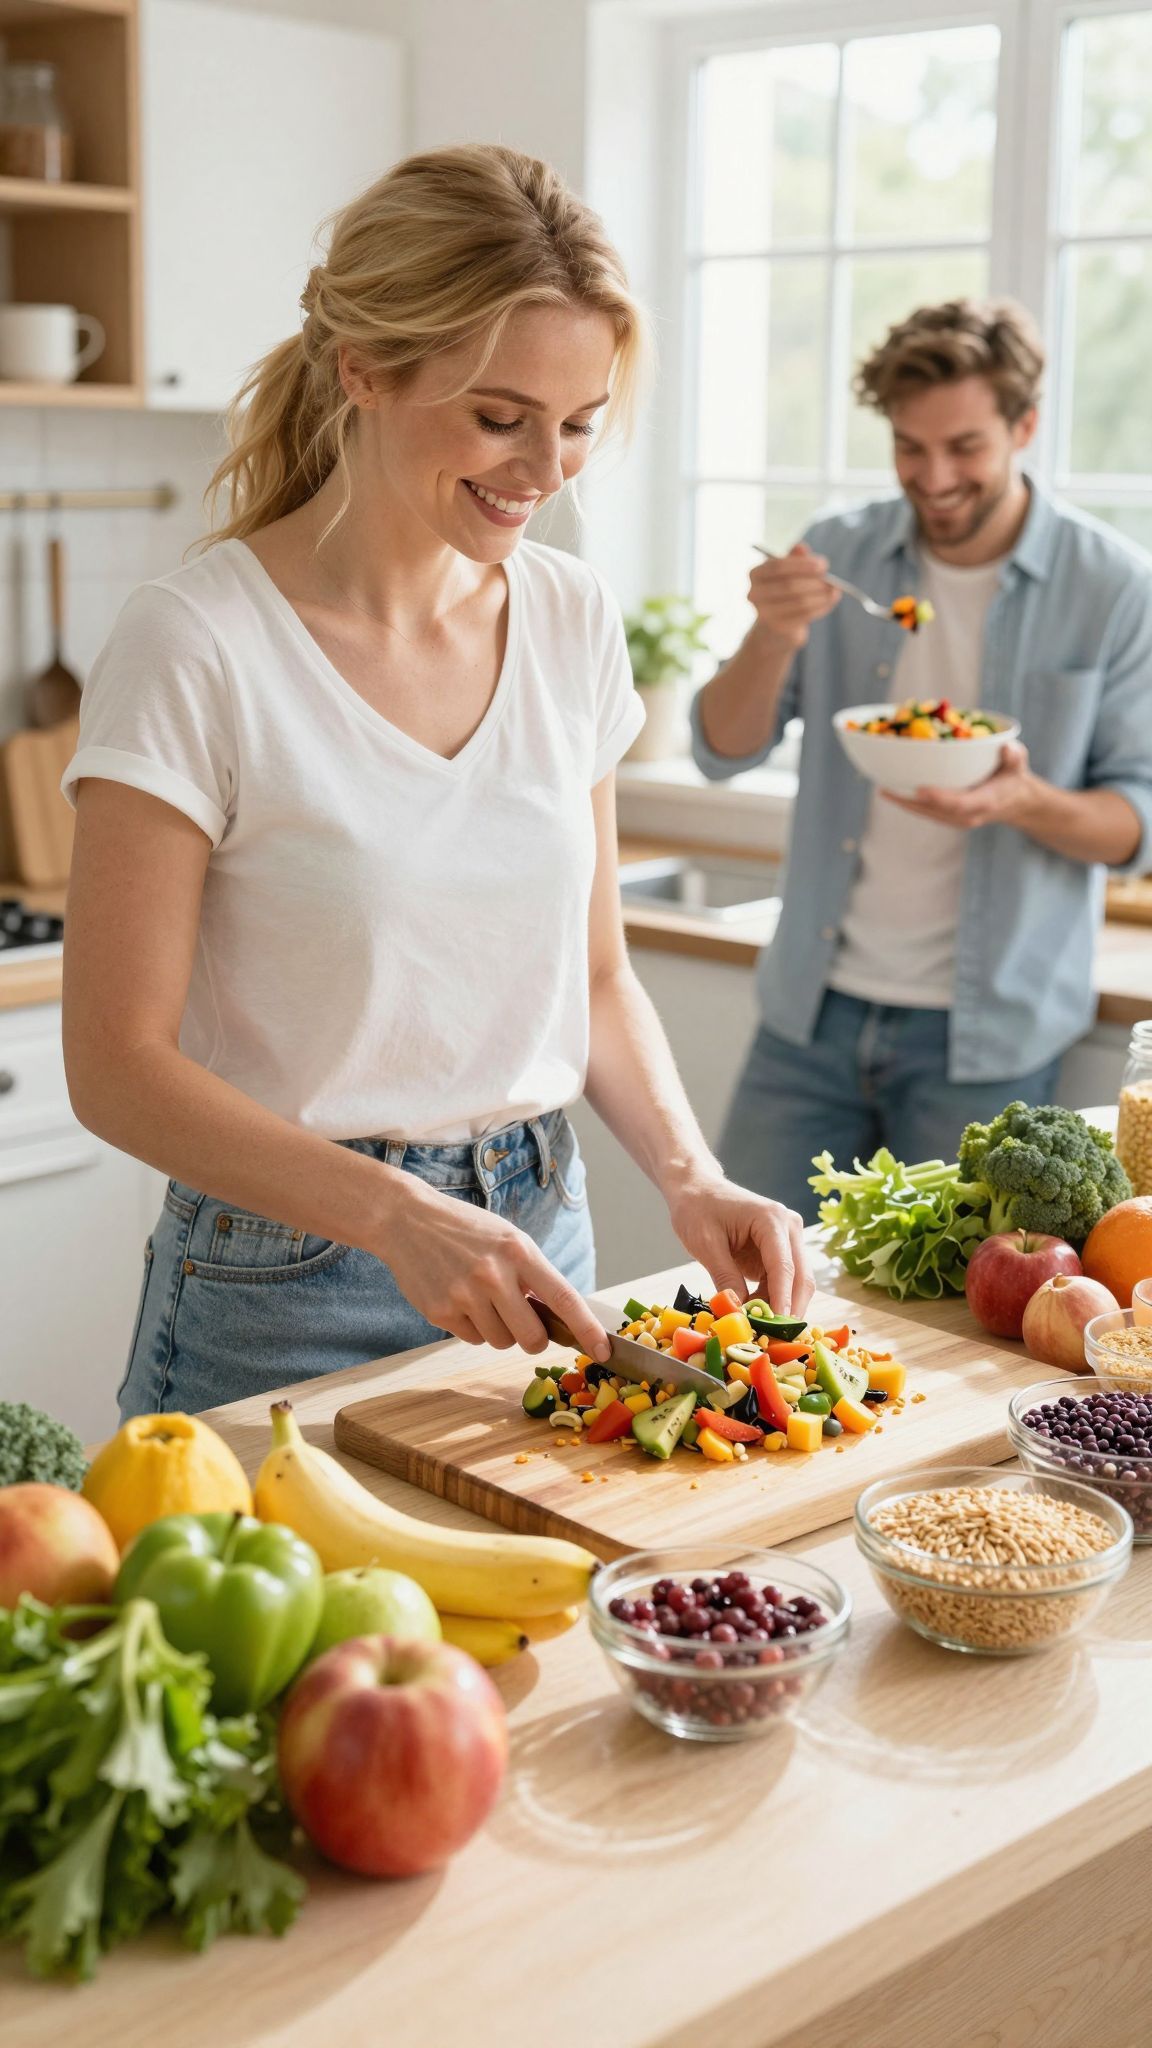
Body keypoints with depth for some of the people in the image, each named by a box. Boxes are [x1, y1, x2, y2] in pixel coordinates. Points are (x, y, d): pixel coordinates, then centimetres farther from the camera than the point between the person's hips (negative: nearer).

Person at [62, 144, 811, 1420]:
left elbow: (594, 977, 9)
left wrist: (686, 1173, -7)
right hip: (285, 1296, -5)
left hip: (534, 1261, 5)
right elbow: (118, 1065, -16)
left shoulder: (572, 622, 1)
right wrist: (399, 1215, -25)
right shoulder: (196, 646, -16)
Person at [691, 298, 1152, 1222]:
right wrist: (772, 639, -19)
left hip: (984, 1039, -2)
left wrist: (1025, 802, -24)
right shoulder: (837, 556, 2)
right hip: (813, 1012, 3)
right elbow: (725, 753, 1)